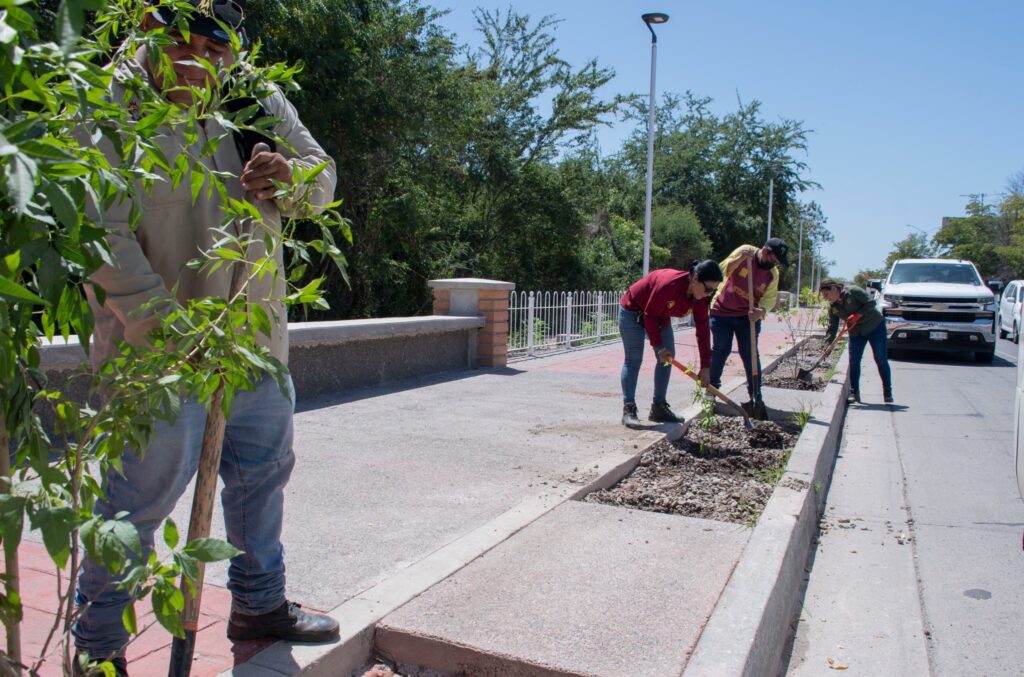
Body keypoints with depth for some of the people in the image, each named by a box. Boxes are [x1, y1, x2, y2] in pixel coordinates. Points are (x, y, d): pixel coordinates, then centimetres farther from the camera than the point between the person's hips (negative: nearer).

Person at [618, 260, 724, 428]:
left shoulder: (700, 298, -15)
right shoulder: (670, 283, -38)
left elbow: (703, 331, -10)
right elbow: (649, 315, -29)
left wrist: (705, 367, -11)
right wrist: (659, 347, -24)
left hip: (660, 317, 8)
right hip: (633, 311, -8)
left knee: (668, 358, 3)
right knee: (634, 359, -12)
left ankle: (659, 408, 10)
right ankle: (628, 410, -12)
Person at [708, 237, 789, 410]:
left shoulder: (773, 274, -5)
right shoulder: (745, 252, -13)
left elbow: (769, 298, -6)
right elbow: (723, 270, -16)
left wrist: (761, 311, -28)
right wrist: (740, 259, -34)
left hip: (748, 316, 2)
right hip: (722, 311, -2)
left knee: (750, 354, 0)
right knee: (720, 350, 2)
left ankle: (756, 394, 8)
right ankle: (711, 388, 16)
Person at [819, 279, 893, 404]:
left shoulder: (853, 291, -17)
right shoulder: (832, 307, 1)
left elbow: (871, 302, -20)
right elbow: (832, 328, 1)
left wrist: (858, 315, -28)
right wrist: (827, 345, -9)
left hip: (875, 327, -5)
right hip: (856, 333, 6)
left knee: (881, 360, -2)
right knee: (853, 362, -2)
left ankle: (887, 392, 7)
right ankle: (854, 393, 5)